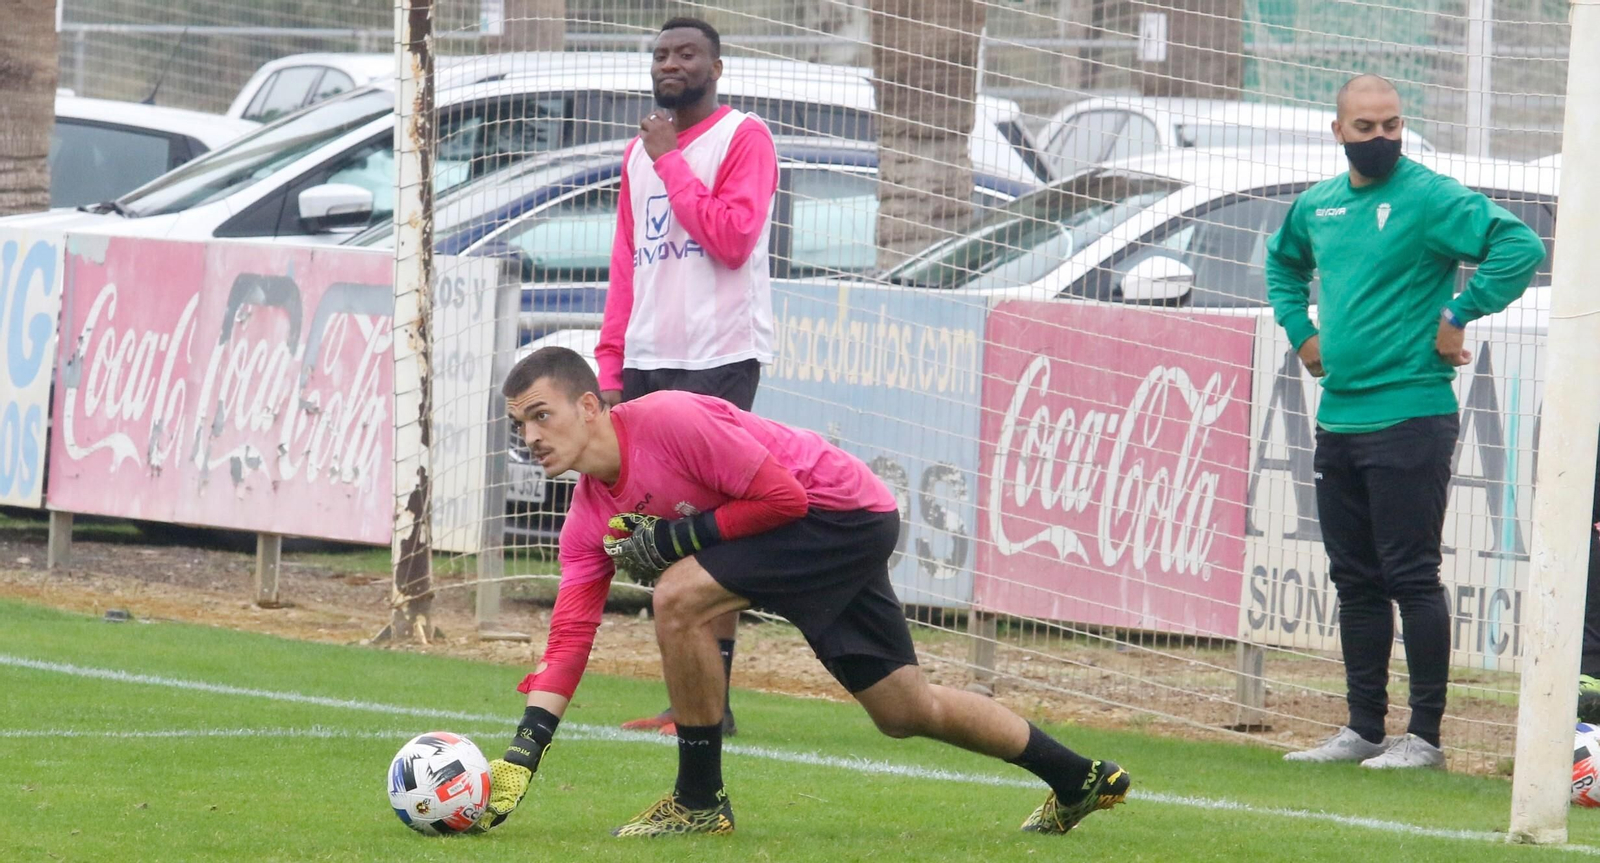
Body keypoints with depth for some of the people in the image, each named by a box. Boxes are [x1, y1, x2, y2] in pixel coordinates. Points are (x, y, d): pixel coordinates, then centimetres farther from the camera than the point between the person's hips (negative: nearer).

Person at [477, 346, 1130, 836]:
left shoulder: (667, 421, -24)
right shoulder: (588, 519, 1)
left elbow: (782, 496, -23)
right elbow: (569, 636, -3)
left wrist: (674, 537, -21)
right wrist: (521, 754, -13)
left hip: (843, 507, -9)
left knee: (678, 597, -23)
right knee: (905, 711, 16)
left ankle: (701, 801, -11)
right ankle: (1079, 780, 33)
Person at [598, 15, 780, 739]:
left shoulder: (743, 138, -3)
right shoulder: (640, 151, 19)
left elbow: (734, 237, -16)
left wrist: (670, 163, -10)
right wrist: (610, 365, 12)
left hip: (718, 356, -7)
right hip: (647, 362, 7)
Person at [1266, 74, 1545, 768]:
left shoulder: (1430, 198, -10)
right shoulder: (1317, 206, 12)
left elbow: (1519, 247, -20)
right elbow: (1283, 262, 34)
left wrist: (1457, 318, -16)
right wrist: (1300, 329, 19)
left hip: (1409, 417, -7)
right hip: (1338, 418, 7)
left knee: (1411, 577, -7)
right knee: (1354, 580, 11)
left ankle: (1425, 736, -4)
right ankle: (1363, 729, 18)